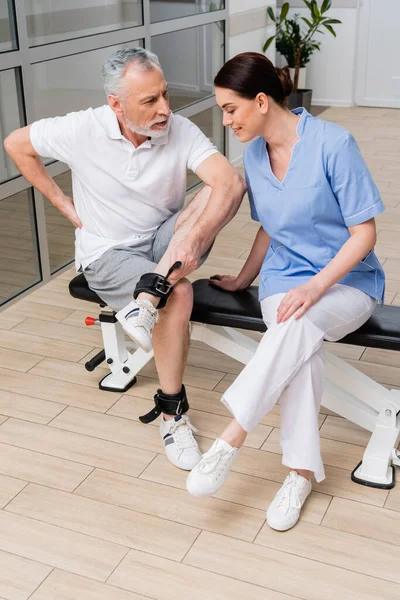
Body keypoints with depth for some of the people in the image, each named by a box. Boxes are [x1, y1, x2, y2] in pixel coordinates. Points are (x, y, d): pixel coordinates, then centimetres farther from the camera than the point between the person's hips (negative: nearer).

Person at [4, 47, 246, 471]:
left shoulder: (180, 131, -15)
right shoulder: (82, 130, -16)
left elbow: (231, 182, -29)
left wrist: (194, 236, -46)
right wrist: (63, 203, -2)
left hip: (164, 241, 3)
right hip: (107, 254, -2)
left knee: (220, 192, -25)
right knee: (179, 294, -31)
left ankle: (145, 301, -35)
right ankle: (171, 412, -14)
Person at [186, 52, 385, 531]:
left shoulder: (332, 143, -15)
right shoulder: (254, 154, 5)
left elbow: (364, 232, -14)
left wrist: (315, 286, -25)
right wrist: (243, 280, 22)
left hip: (347, 281, -4)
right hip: (285, 280, 4)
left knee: (300, 323, -37)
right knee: (300, 346, -31)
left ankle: (230, 440, -34)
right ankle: (302, 470, -26)